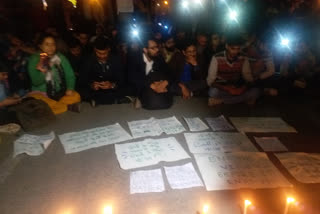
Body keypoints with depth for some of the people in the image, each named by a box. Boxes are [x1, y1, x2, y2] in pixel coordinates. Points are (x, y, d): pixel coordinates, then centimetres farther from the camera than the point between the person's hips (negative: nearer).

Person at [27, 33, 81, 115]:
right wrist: (41, 71, -29)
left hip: (60, 93, 2)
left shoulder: (61, 58, 7)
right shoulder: (34, 59, -2)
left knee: (75, 96, -24)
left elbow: (70, 75, 2)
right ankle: (68, 106, -18)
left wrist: (70, 88, -16)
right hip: (41, 93, -2)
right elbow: (36, 82, -11)